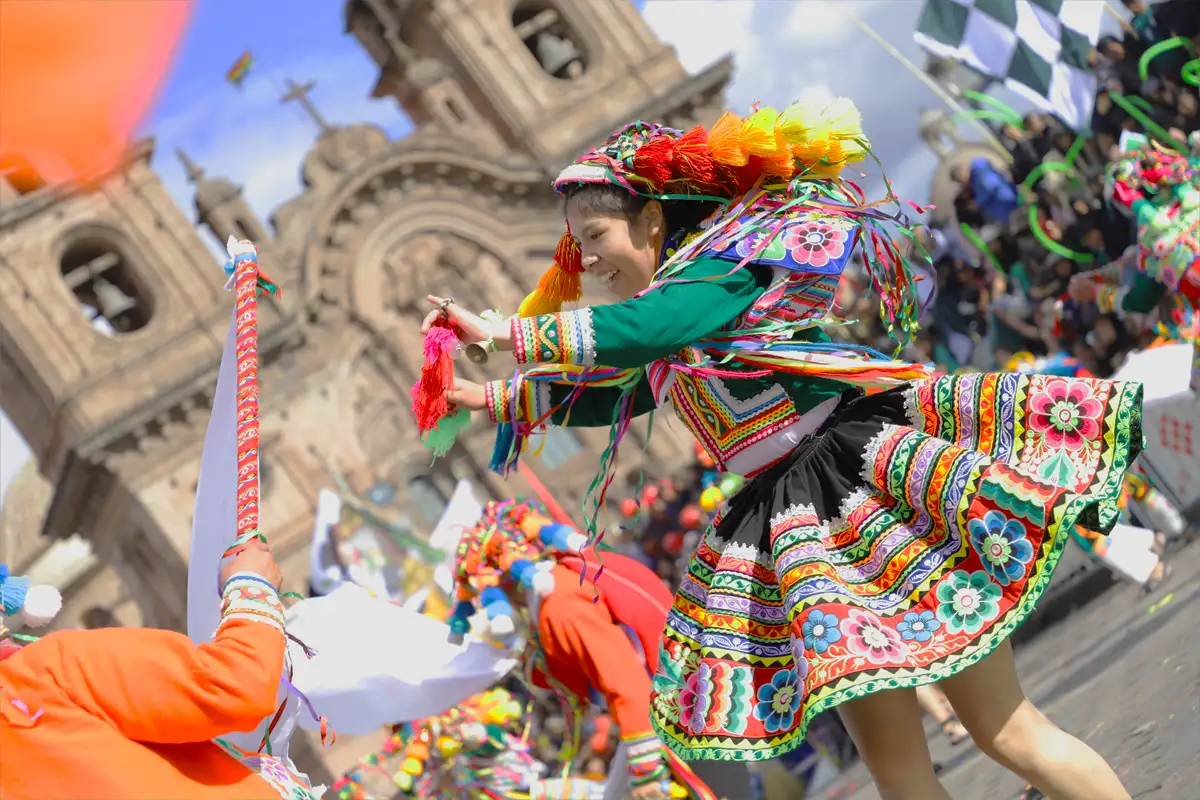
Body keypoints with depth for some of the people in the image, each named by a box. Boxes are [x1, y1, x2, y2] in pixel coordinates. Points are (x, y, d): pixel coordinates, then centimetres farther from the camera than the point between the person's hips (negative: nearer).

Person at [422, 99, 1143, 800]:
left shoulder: (727, 262, -8)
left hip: (868, 469, -9)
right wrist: (496, 398, 33)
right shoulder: (670, 325, 19)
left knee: (1004, 729, -8)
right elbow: (613, 394, 37)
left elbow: (641, 331, -26)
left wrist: (506, 334, -20)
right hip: (798, 527, 9)